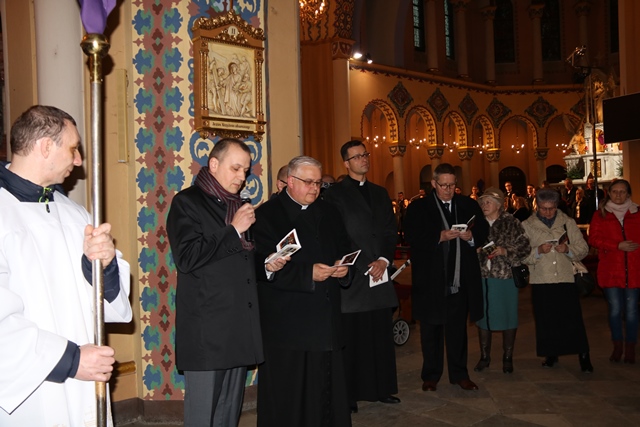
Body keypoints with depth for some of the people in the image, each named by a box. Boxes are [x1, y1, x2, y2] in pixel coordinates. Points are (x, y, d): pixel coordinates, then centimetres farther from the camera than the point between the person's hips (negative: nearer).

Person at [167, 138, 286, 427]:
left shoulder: (238, 205, 16)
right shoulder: (187, 202, -5)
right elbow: (187, 259, -19)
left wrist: (266, 264, 8)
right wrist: (233, 230, -15)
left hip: (240, 325, 7)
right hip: (206, 328, -7)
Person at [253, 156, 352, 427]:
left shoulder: (329, 213, 14)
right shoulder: (268, 215, -4)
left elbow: (344, 250, 19)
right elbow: (264, 266, -13)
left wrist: (343, 268, -4)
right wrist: (308, 273, -20)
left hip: (326, 319, 5)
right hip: (286, 322, -5)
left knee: (327, 391, 10)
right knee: (288, 397, 3)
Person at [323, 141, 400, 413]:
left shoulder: (380, 193, 17)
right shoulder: (335, 194, -1)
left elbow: (390, 231, 13)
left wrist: (384, 260, -3)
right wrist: (365, 266, -10)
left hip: (380, 272, 5)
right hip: (352, 275, -5)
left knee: (381, 335, 8)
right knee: (352, 337, 0)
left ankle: (381, 389, 20)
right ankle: (348, 395, 10)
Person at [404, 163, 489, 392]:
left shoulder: (469, 205, 10)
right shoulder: (418, 207, -1)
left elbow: (484, 230, 7)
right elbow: (413, 238, -12)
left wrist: (471, 235, -13)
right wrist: (440, 236, -23)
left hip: (461, 279, 3)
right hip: (431, 280, -3)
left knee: (458, 328, 13)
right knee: (431, 329, 8)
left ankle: (459, 374, 26)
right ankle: (430, 376, 21)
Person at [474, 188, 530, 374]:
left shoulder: (511, 223, -2)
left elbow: (525, 246, -5)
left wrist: (506, 251, -17)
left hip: (506, 276, -3)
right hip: (482, 276, 3)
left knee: (507, 316, 4)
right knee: (483, 316, 8)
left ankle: (507, 357, 19)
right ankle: (484, 356, 21)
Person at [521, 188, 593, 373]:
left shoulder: (568, 223, 7)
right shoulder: (527, 226, 4)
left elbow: (583, 248, 6)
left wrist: (568, 249, -12)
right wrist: (538, 251, -17)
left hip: (566, 279, 0)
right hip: (541, 281, 0)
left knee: (573, 319, -2)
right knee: (546, 321, 7)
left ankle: (583, 356, 13)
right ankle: (551, 355, 25)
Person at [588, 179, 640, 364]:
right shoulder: (601, 215, 7)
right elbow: (594, 239, -2)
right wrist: (618, 246, -11)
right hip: (610, 269, 0)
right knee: (615, 309, 1)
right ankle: (617, 346, 16)